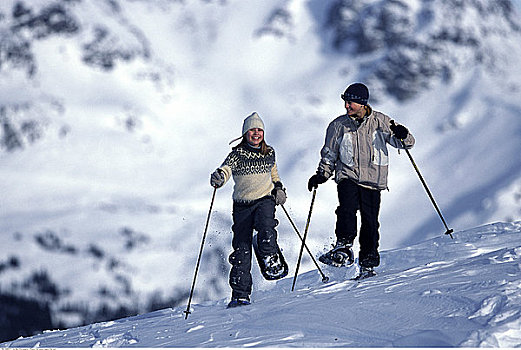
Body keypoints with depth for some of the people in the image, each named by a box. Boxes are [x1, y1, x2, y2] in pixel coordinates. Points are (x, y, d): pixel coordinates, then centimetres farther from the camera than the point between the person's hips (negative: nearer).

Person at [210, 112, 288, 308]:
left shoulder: (269, 153, 8)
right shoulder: (237, 155, -3)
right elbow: (226, 169, -21)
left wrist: (279, 188, 14)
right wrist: (218, 178, -43)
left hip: (265, 200, 1)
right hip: (242, 205, -1)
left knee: (265, 229, -32)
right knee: (241, 249, -4)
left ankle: (272, 263, -5)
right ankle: (240, 295, 2)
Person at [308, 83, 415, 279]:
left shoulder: (380, 122, 3)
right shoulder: (338, 126, 7)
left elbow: (406, 143, 4)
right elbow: (329, 155, 17)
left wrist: (402, 136, -18)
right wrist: (322, 175, 4)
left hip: (373, 180, 0)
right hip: (348, 177, 0)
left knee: (370, 221, -4)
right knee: (347, 207, -27)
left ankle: (368, 264, 6)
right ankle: (344, 250, -28)